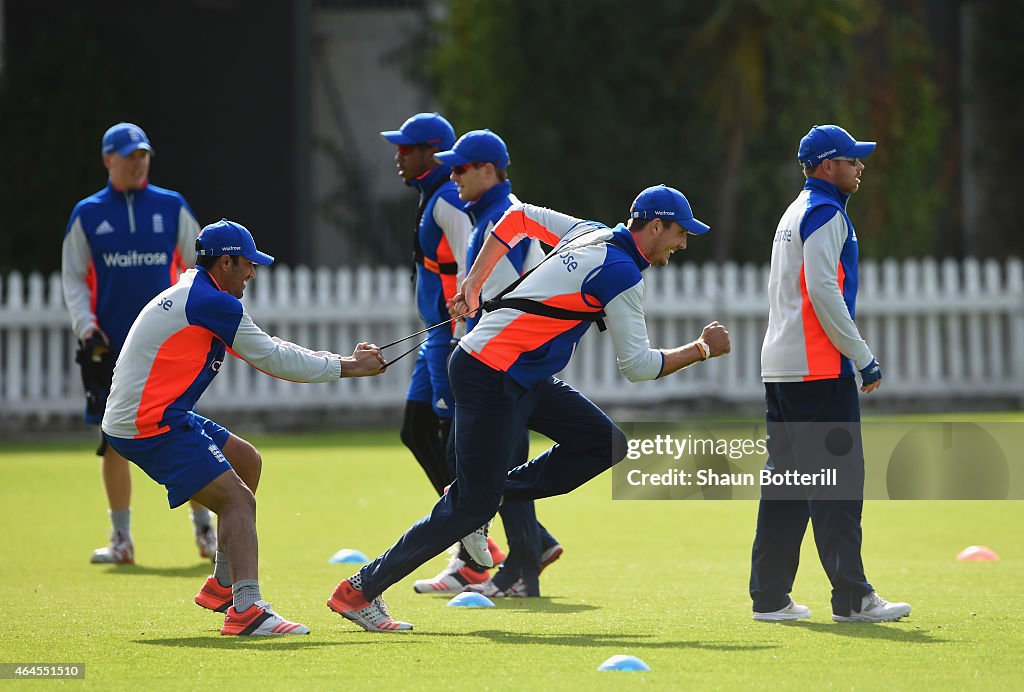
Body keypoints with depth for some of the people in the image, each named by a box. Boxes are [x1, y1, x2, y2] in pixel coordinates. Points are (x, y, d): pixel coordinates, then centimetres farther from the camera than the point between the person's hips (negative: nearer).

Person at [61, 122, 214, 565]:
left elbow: (196, 264, 11)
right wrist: (86, 327, -6)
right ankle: (121, 540, 9)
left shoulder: (172, 207, 5)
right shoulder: (87, 214, 5)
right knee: (114, 441, 1)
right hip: (111, 346, 0)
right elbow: (73, 278, 7)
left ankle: (204, 530, 9)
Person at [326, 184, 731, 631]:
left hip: (526, 380, 10)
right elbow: (636, 366, -16)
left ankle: (482, 496, 7)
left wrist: (473, 283, 21)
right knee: (473, 506, -9)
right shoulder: (621, 272, -15)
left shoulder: (591, 234, 11)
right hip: (490, 378, -10)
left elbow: (518, 217, 22)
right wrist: (702, 349, -4)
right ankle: (359, 591, -2)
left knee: (606, 444, 3)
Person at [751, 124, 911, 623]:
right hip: (819, 369, -10)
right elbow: (823, 292, -19)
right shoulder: (826, 213, -9)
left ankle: (769, 597, 9)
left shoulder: (796, 213, 21)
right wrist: (863, 358, -15)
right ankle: (851, 597, -13)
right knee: (838, 479, -10)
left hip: (780, 366, 10)